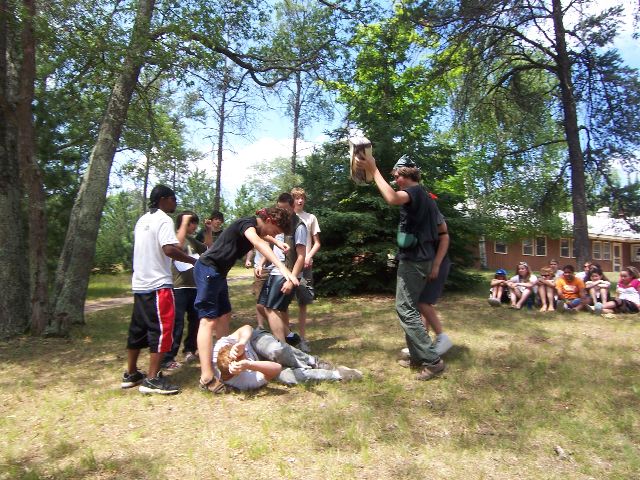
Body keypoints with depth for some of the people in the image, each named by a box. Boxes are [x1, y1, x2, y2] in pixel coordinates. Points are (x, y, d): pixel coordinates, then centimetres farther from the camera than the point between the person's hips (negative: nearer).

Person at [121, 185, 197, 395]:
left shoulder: (142, 220, 17)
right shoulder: (164, 220, -10)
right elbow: (169, 249, -23)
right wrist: (193, 260, -12)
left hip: (140, 283, 9)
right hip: (158, 284, -9)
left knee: (138, 328, 15)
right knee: (162, 329, -5)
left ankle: (130, 374, 24)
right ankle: (152, 379, -4)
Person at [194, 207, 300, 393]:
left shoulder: (257, 230, 10)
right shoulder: (248, 222, -19)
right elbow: (257, 242, -39)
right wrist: (282, 267, -51)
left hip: (218, 273, 10)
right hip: (208, 269, -10)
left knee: (224, 315, 15)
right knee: (208, 319, -14)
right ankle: (206, 377, -17)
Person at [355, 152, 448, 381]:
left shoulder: (415, 191, -9)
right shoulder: (427, 198, 20)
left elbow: (392, 198, -35)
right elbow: (444, 235, 19)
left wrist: (373, 170, -28)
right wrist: (436, 264, 17)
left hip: (413, 260, -10)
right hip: (424, 260, 10)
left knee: (405, 309, -7)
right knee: (412, 307, 16)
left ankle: (433, 361, -8)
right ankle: (417, 357, 20)